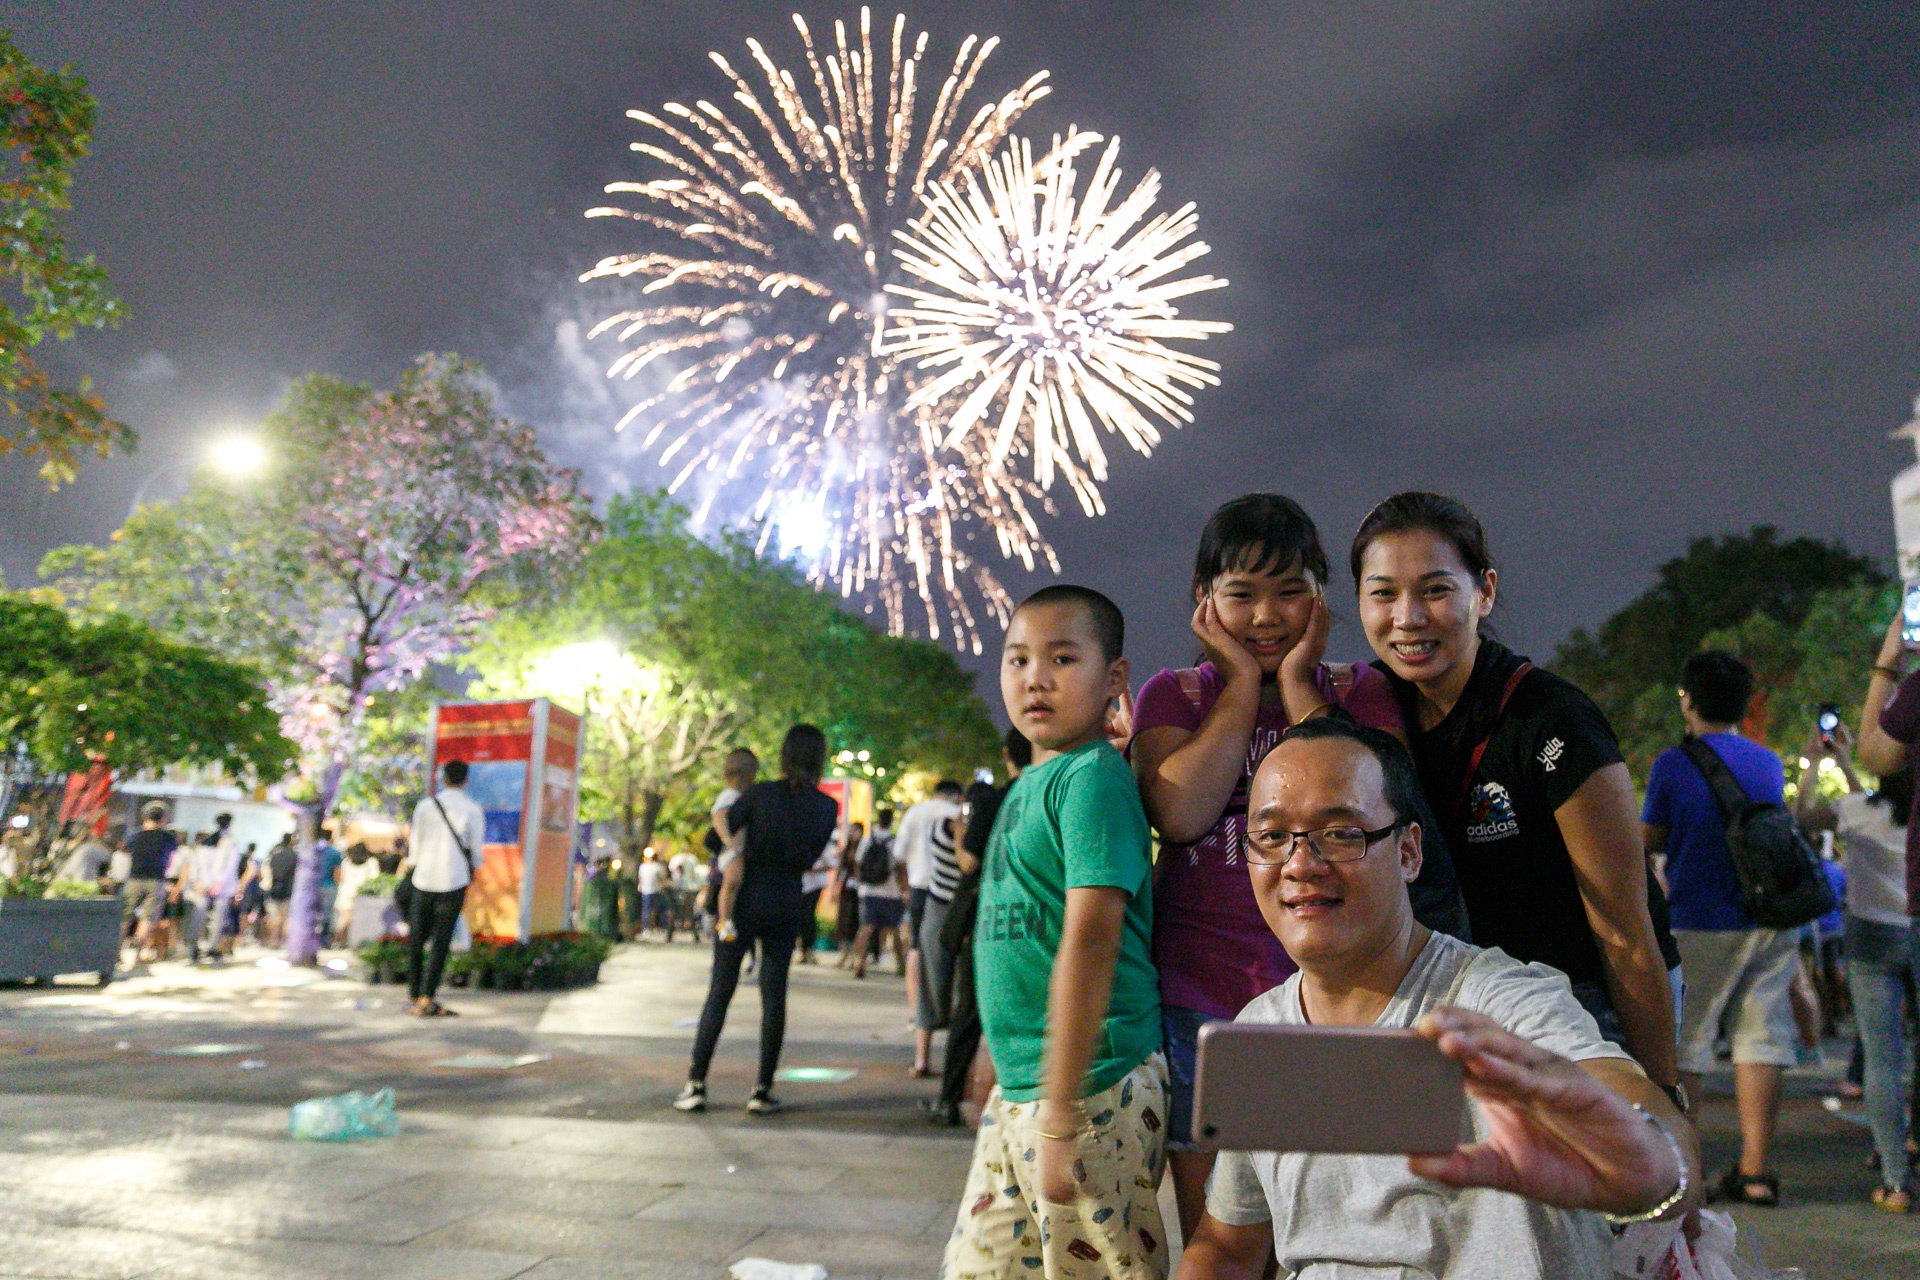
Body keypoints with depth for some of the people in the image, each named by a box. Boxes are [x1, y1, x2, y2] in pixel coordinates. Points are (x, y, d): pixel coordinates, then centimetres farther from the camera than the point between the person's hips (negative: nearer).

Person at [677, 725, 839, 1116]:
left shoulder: (759, 794, -10)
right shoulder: (827, 808, -3)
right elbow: (811, 856, 7)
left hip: (745, 900, -2)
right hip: (787, 904, 2)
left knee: (720, 992, 6)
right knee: (774, 994, 8)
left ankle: (696, 1084, 8)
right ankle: (763, 1091, 9)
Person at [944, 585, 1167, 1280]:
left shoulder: (1092, 778, -16)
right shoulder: (1028, 784, 11)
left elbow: (1091, 941, -22)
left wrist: (1059, 1116, -23)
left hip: (1091, 1084, -9)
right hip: (1015, 1090, 9)